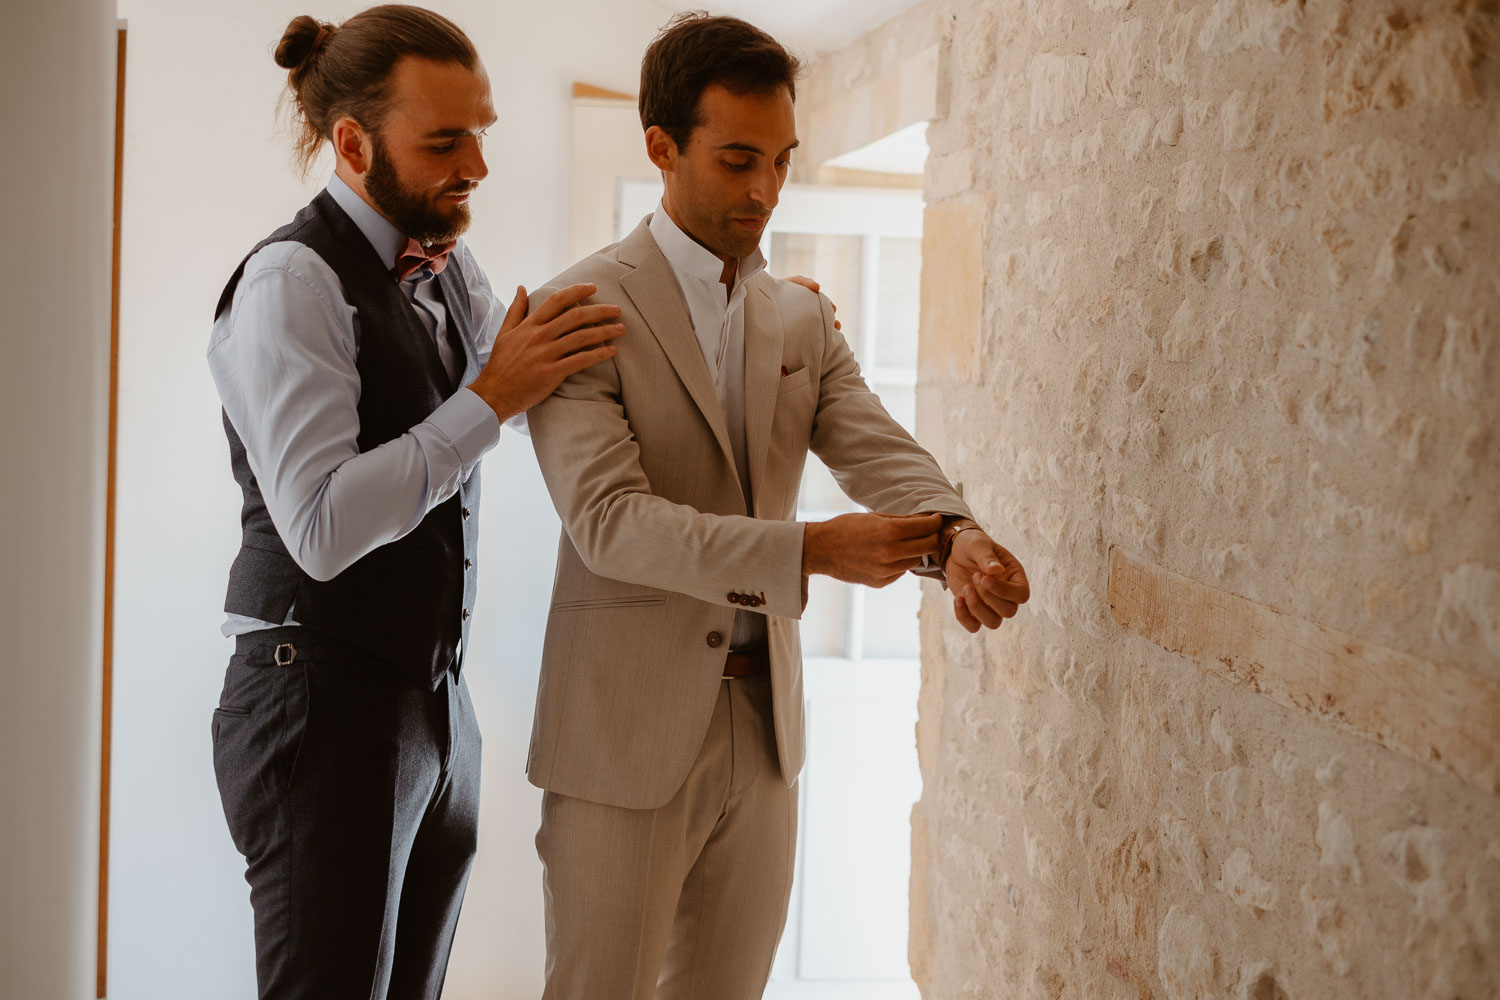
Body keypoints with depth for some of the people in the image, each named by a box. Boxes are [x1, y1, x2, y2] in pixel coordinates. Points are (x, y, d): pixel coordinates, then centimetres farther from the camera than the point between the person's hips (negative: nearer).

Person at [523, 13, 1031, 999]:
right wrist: (809, 551, -29)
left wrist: (959, 538, -28)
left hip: (764, 732, 6)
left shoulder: (803, 318, 9)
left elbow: (881, 452, -4)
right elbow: (608, 519, -20)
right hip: (628, 734, -5)